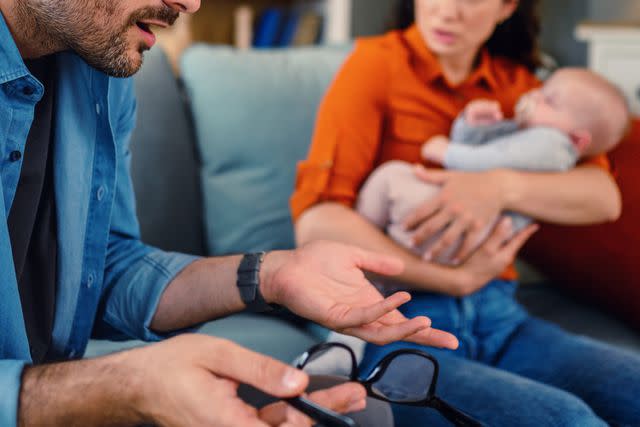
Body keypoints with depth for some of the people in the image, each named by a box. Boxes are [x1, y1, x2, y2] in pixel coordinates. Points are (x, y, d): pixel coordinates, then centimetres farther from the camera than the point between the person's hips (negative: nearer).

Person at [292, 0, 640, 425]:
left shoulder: (515, 83, 14)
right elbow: (317, 223, -12)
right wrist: (457, 279, -14)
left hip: (499, 319, 5)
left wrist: (501, 187, -18)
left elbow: (605, 196, 0)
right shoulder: (377, 62, 0)